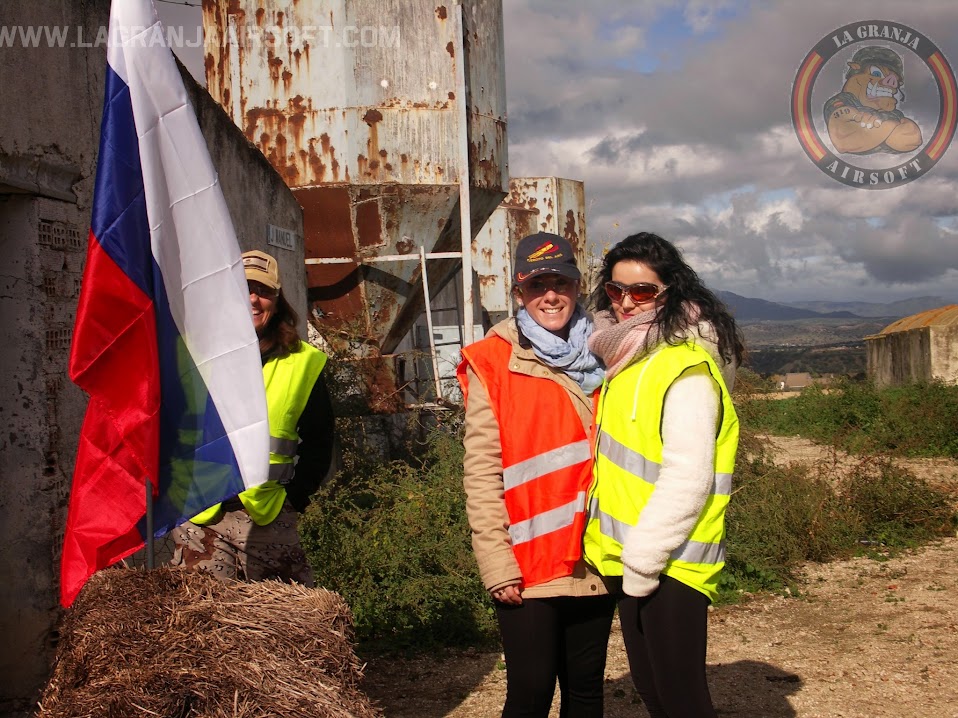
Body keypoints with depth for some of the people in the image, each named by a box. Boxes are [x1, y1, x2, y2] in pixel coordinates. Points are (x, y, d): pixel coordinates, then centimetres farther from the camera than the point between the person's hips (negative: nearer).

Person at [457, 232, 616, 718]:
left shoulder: (598, 359, 9)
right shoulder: (493, 364, -4)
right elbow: (481, 473, -8)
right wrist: (498, 564, -13)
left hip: (594, 563, 4)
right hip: (527, 569, -4)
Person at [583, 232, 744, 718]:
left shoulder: (687, 368, -17)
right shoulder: (626, 357, 11)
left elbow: (688, 478, -22)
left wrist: (644, 559, -19)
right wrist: (627, 556, 13)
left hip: (669, 565, -9)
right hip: (627, 559, 9)